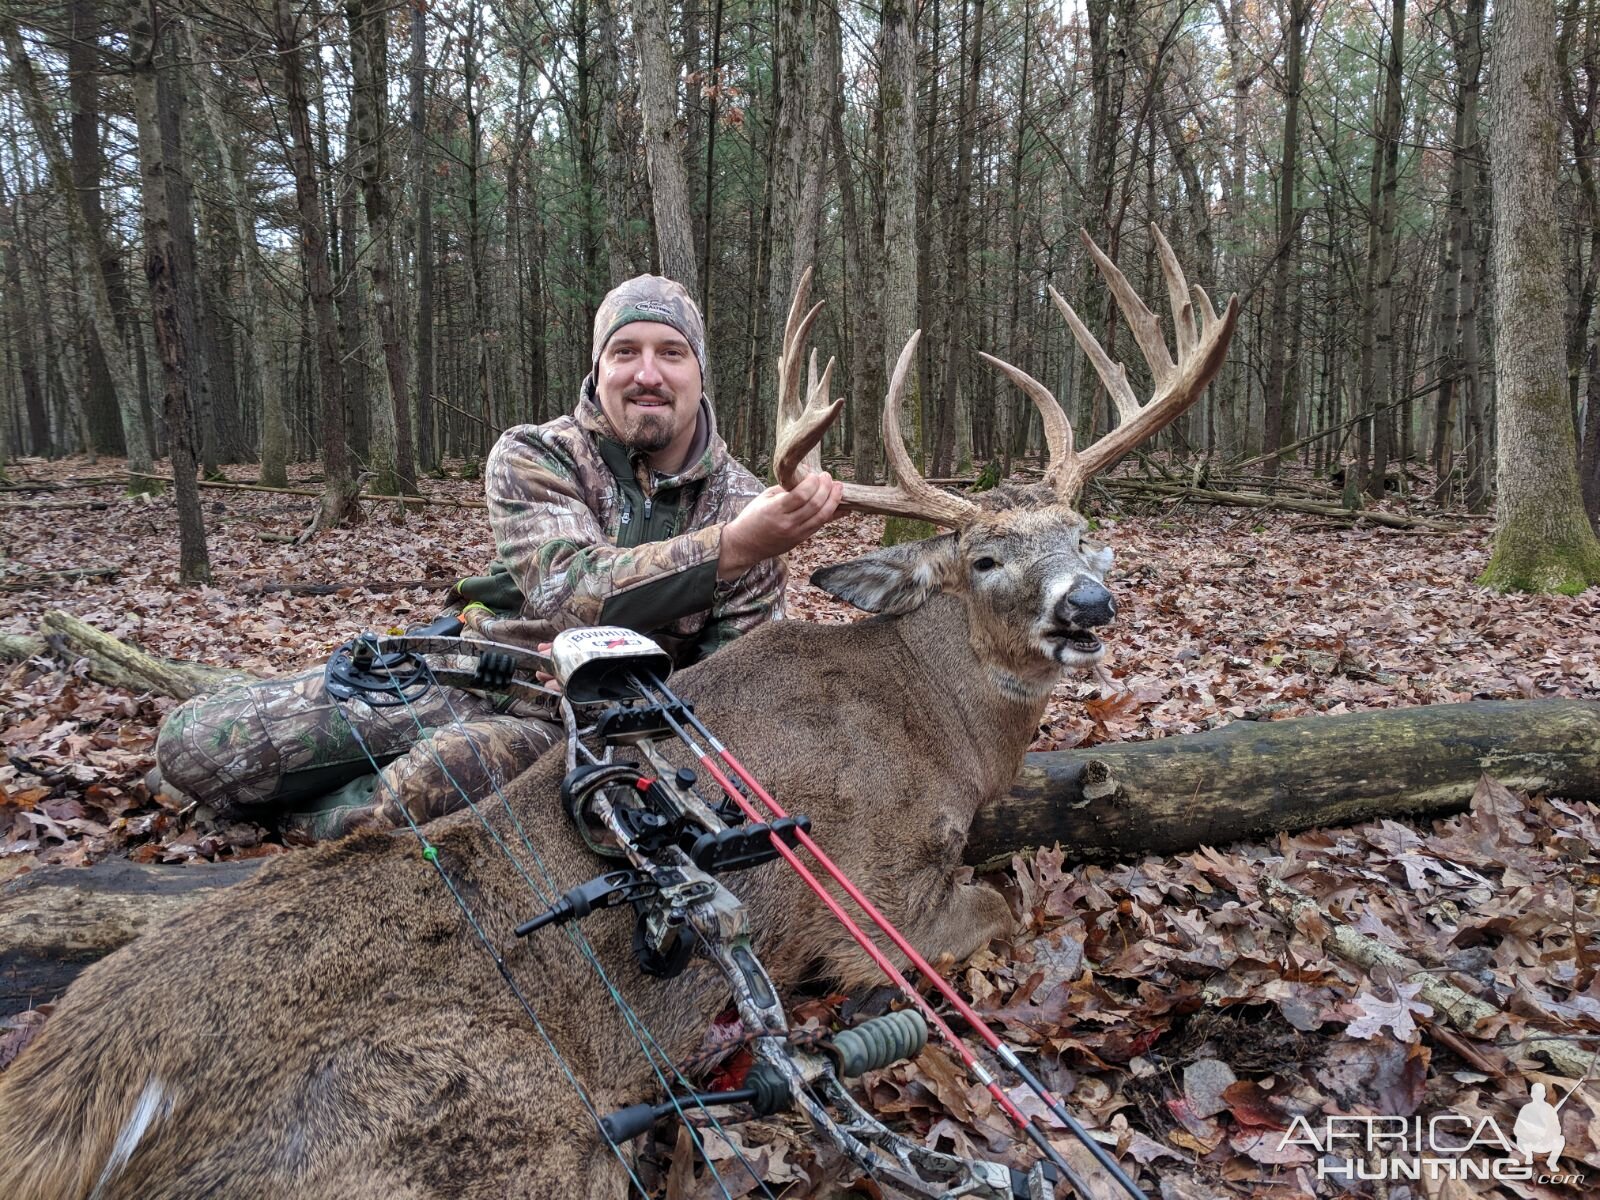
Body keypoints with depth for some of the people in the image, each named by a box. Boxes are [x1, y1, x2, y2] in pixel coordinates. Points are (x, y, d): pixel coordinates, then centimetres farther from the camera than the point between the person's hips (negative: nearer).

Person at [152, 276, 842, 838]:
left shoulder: (743, 505, -3)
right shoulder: (532, 456, -6)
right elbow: (572, 592, -26)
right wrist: (732, 549, -39)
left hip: (575, 724, -1)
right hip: (470, 667, 1)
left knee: (411, 794, -34)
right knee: (194, 742, -13)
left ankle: (298, 813, 1)